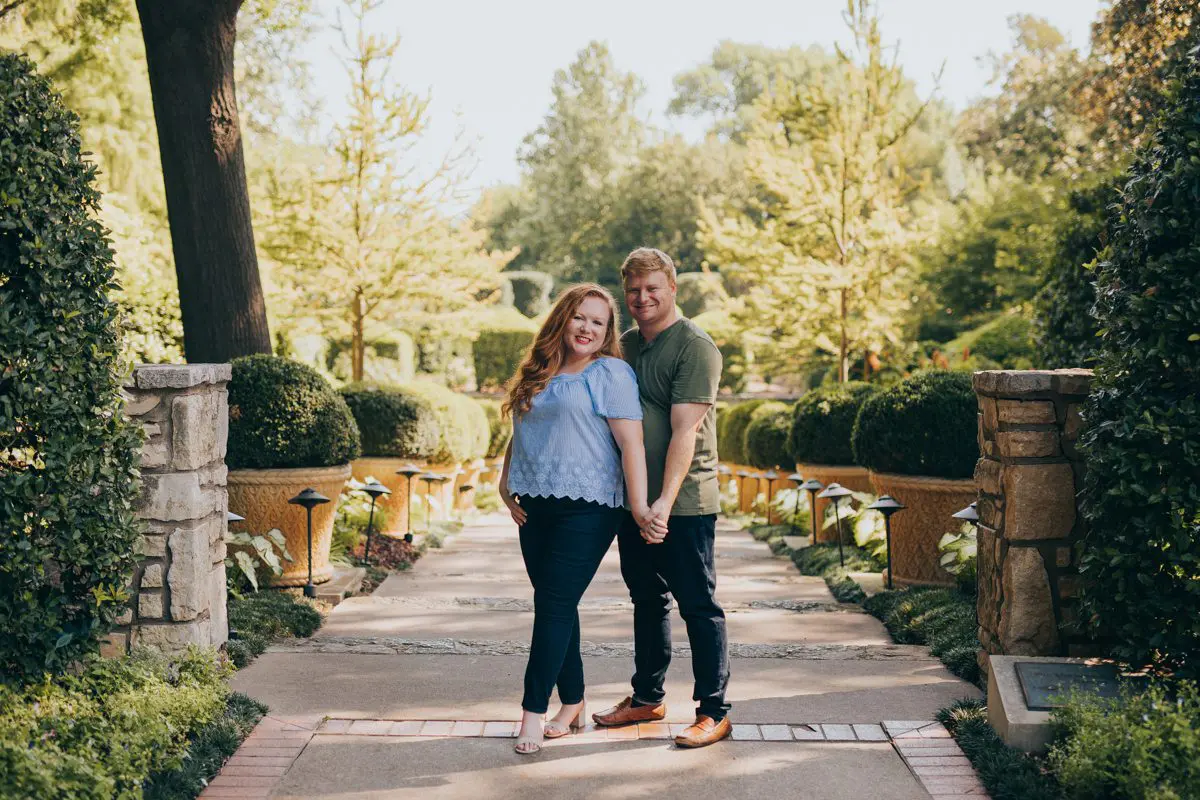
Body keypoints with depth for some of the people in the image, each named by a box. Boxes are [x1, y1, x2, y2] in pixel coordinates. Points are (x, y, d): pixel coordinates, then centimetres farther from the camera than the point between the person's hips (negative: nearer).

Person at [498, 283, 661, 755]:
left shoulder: (610, 374, -4)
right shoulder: (537, 374, 15)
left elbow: (631, 443, -11)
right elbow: (518, 435, 24)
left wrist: (639, 507, -17)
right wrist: (506, 485, 12)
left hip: (586, 508, -6)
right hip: (535, 507, 7)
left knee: (554, 605, -10)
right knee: (556, 606, 9)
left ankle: (533, 713, -8)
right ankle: (573, 706, 19)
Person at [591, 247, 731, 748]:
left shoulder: (695, 347, -11)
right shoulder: (625, 344, 12)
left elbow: (684, 432, -19)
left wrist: (664, 503, -25)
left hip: (685, 502, -7)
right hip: (634, 500, 7)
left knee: (697, 605, -1)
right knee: (648, 600, 16)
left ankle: (714, 712, 8)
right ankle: (647, 699, 29)